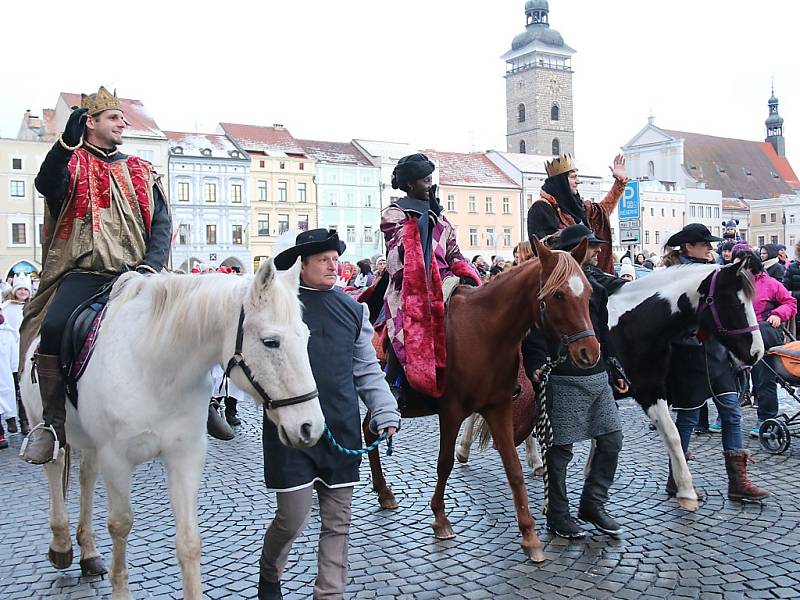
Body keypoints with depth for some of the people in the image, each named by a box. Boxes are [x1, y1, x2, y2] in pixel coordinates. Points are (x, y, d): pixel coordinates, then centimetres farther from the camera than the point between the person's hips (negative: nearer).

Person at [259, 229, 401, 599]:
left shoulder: (352, 309, 8)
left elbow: (367, 370, 11)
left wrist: (386, 414, 2)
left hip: (343, 429, 4)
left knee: (338, 520, 10)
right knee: (293, 517, 1)